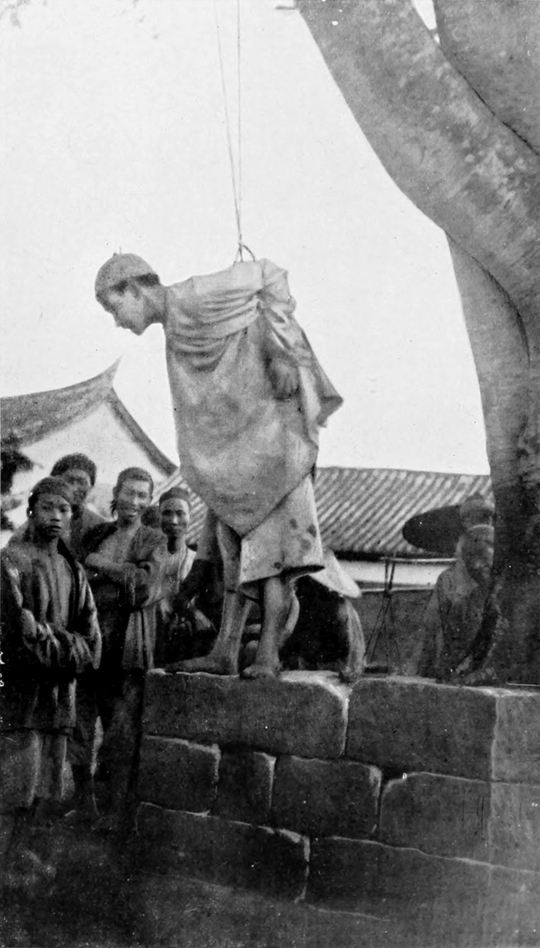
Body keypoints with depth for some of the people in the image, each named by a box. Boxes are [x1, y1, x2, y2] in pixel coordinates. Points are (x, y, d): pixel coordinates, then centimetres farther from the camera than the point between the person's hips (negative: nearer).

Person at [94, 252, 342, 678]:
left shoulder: (191, 296, -9)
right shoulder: (175, 335, 18)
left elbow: (270, 274, -11)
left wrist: (280, 353, -17)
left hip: (269, 429, -9)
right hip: (233, 449, 9)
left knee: (272, 543, -11)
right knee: (236, 550, 5)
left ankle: (268, 653, -12)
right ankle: (226, 652, 6)